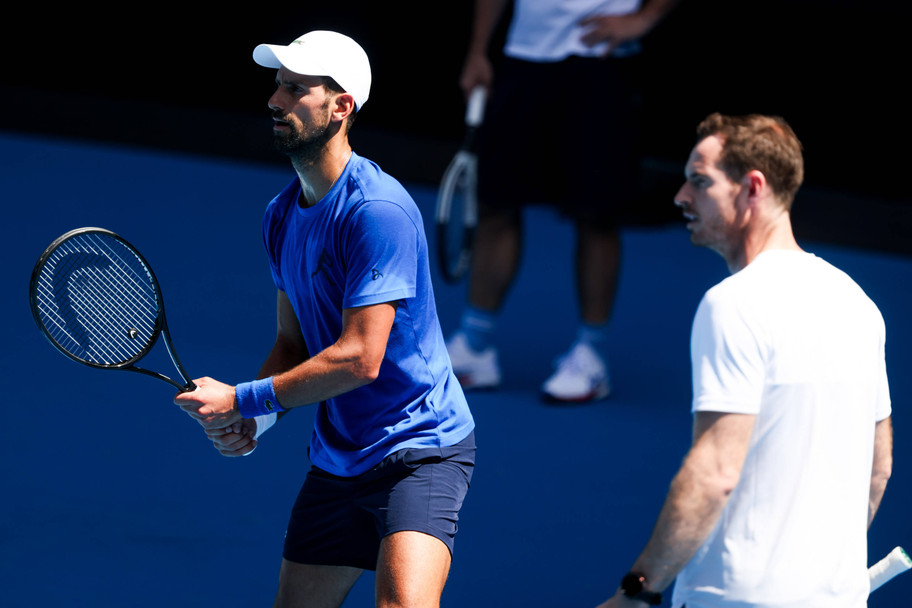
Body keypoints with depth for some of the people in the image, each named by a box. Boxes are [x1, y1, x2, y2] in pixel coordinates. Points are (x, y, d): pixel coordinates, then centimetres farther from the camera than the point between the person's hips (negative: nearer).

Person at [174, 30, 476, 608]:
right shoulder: (282, 215, 7)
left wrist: (242, 400, -18)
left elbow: (360, 359, -25)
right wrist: (254, 422, -5)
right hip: (334, 461, 8)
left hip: (420, 450, -8)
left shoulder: (377, 210, -21)